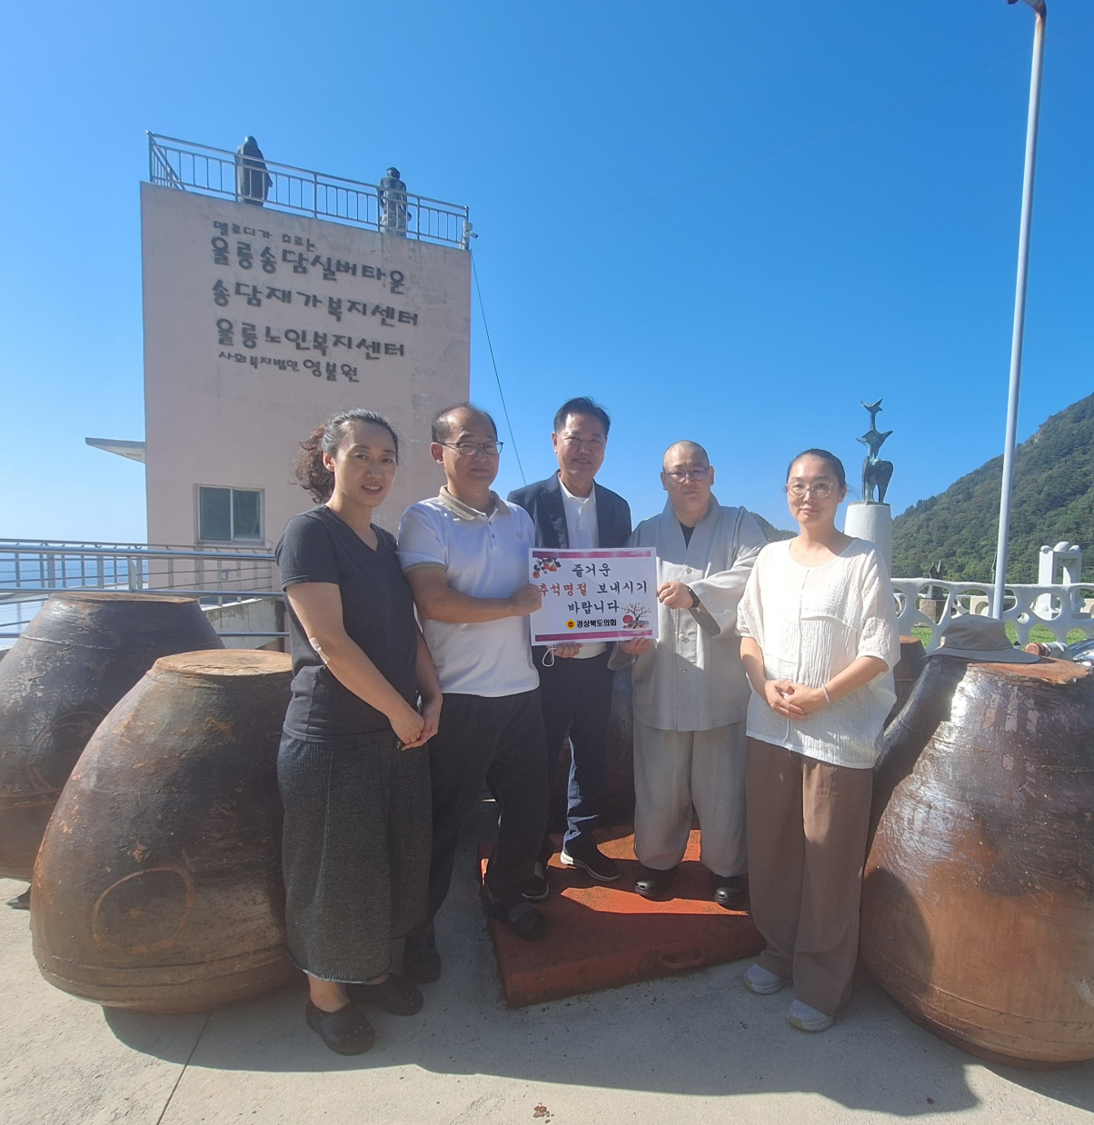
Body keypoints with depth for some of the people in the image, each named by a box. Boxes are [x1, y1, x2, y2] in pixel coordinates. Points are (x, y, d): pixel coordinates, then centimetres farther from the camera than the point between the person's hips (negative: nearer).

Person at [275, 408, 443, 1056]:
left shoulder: (386, 543, 11)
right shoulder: (309, 533, -12)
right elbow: (329, 641, -19)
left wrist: (432, 696, -1)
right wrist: (399, 710, -14)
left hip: (400, 731, 7)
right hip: (332, 734, -7)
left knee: (396, 858, 18)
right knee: (334, 869, 9)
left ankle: (371, 969, 40)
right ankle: (326, 995, 33)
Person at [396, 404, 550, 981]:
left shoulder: (520, 518, 12)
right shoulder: (424, 518, -7)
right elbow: (434, 603, -19)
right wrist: (513, 606, -12)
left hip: (522, 691, 6)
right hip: (459, 698, -5)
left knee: (530, 807, 17)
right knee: (444, 819, 9)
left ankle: (505, 895, 44)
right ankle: (420, 926, 35)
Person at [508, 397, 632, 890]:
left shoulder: (617, 507, 7)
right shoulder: (525, 501, -8)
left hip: (597, 659, 5)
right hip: (544, 660, -4)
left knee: (592, 755, 17)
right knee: (538, 760, 10)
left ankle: (580, 841, 39)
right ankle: (532, 854, 30)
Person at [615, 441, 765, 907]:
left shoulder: (740, 526, 8)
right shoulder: (645, 533, 15)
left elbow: (751, 576, -12)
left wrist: (696, 593, -26)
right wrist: (627, 634, -12)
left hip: (723, 683, -1)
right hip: (660, 682, 2)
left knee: (723, 784, 9)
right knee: (659, 783, 9)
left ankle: (726, 867, 32)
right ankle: (658, 859, 33)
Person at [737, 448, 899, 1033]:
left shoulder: (863, 560, -5)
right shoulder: (770, 557, 8)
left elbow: (881, 651, -8)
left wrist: (822, 695, -16)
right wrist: (765, 684, -7)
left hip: (838, 733, -4)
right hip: (771, 727, 4)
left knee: (830, 860, 6)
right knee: (771, 848, 14)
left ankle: (822, 983, 25)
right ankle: (780, 951, 36)